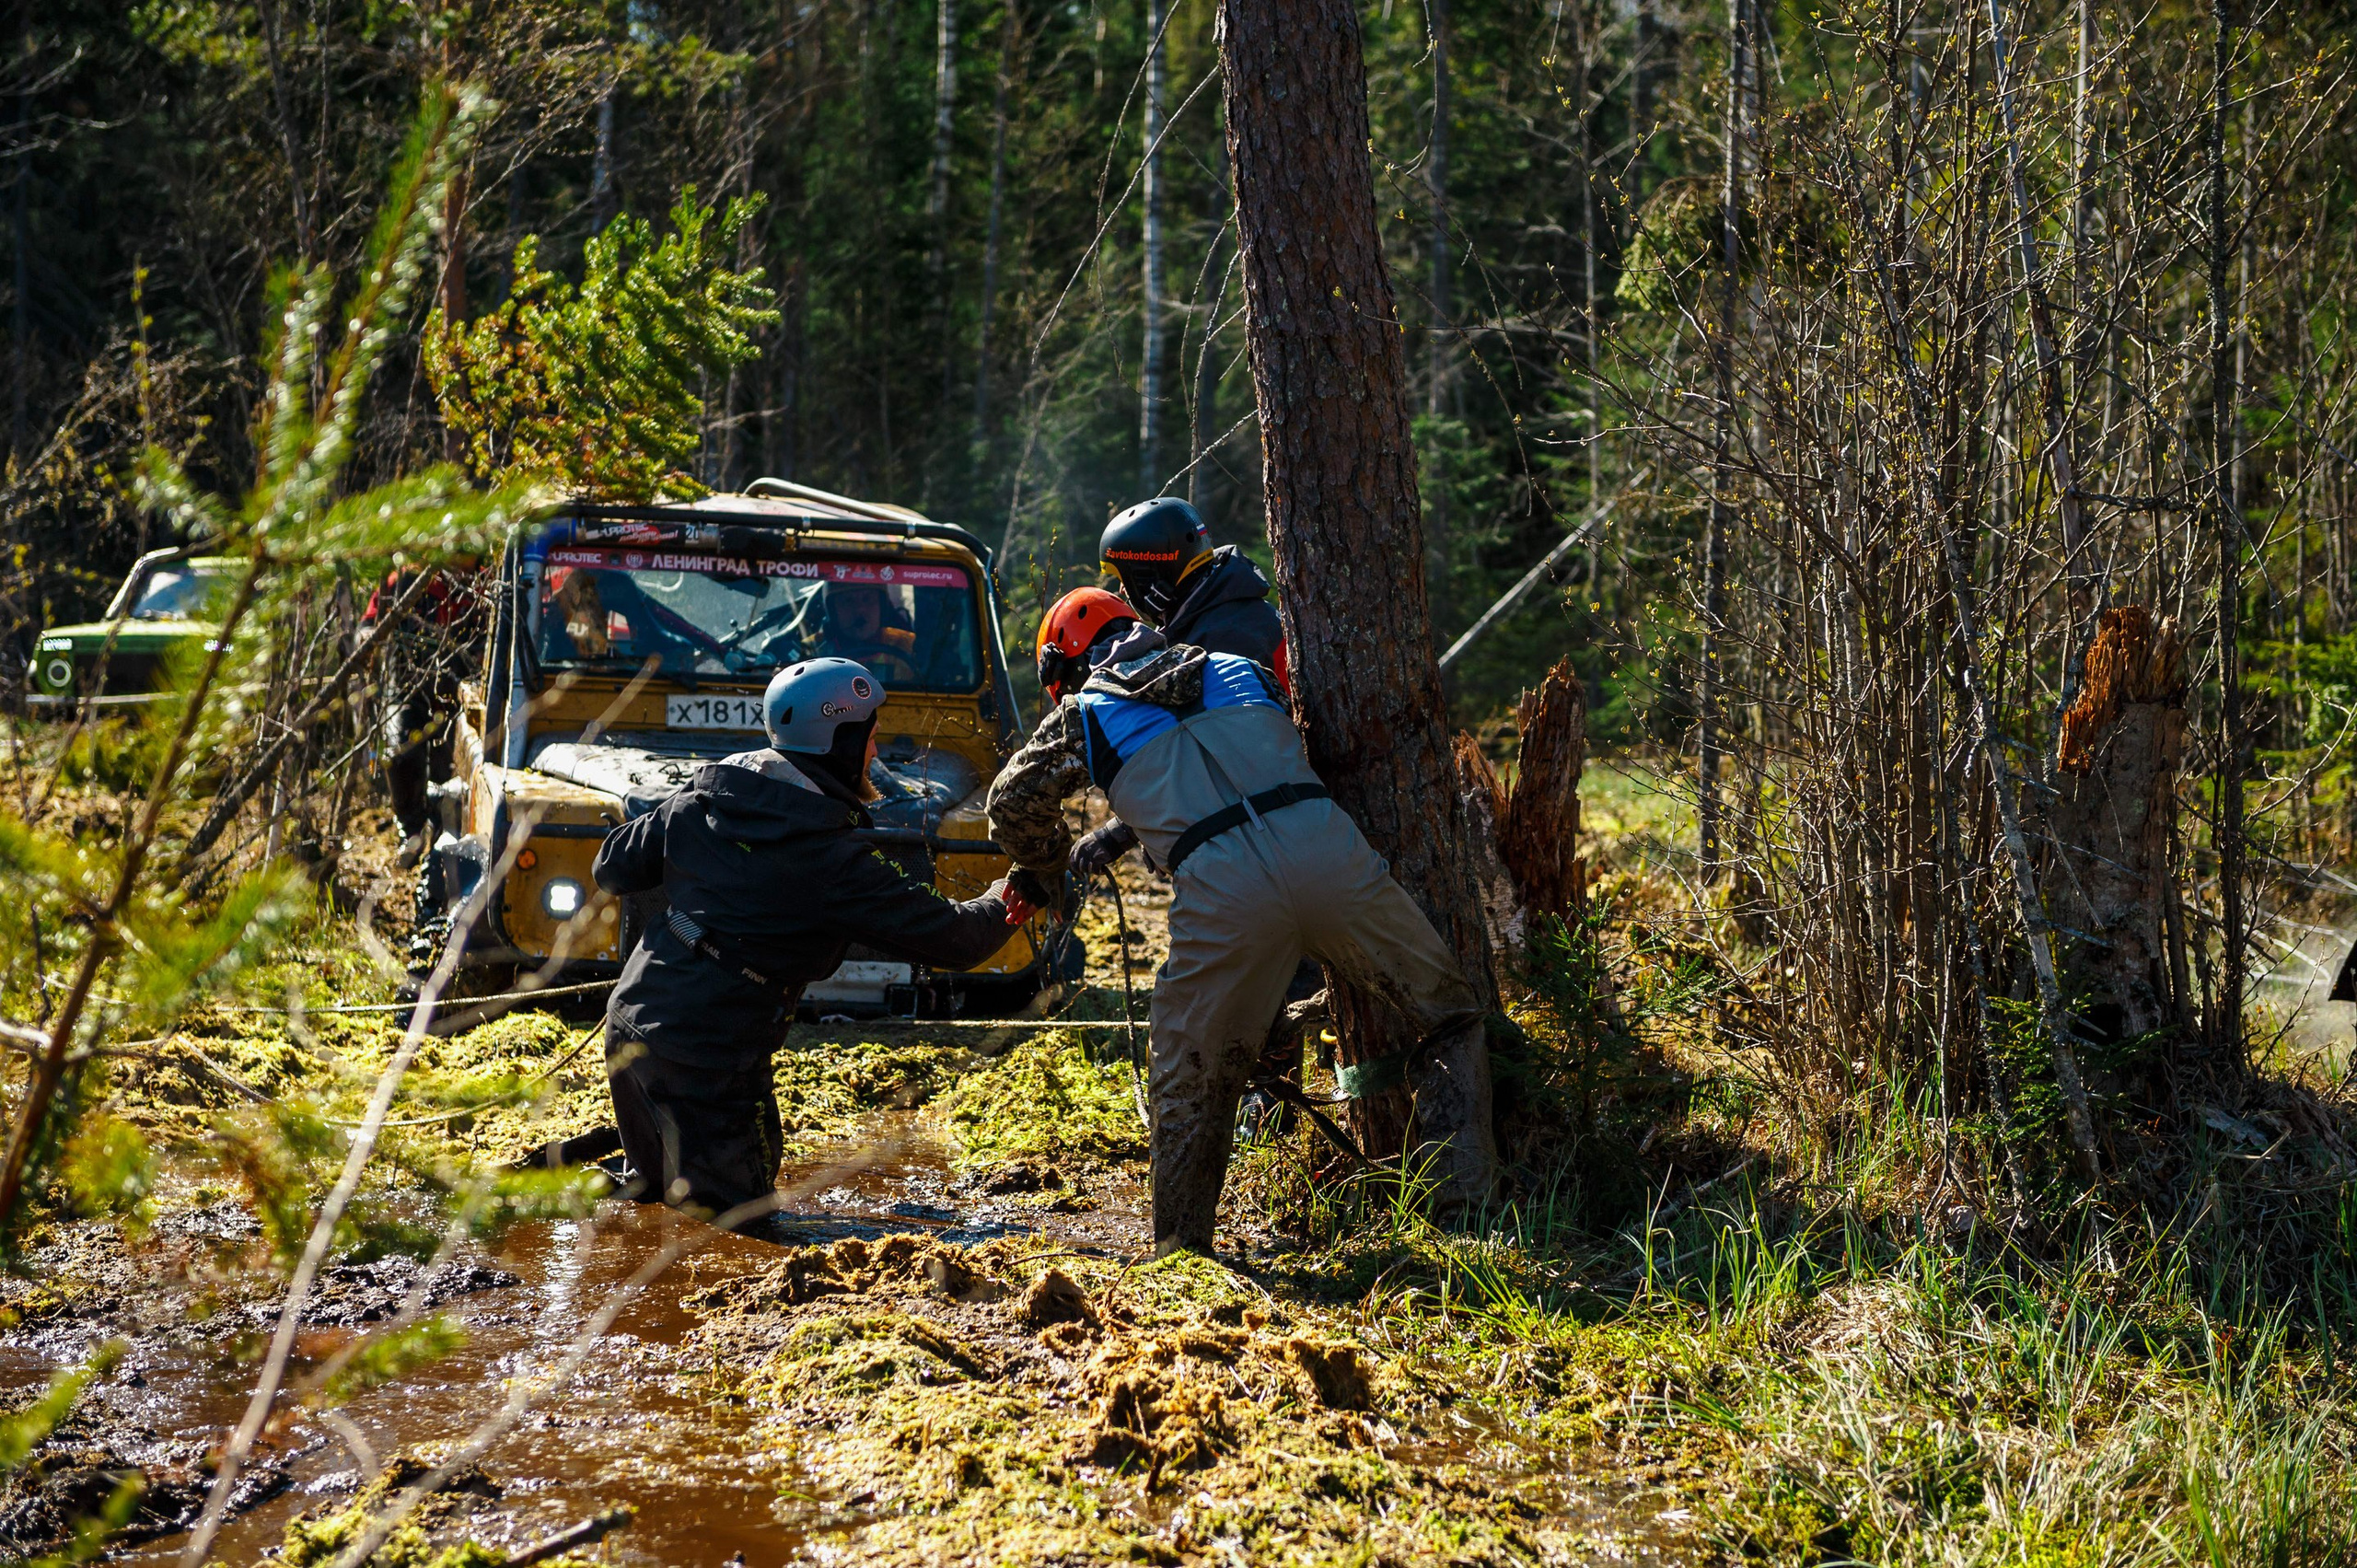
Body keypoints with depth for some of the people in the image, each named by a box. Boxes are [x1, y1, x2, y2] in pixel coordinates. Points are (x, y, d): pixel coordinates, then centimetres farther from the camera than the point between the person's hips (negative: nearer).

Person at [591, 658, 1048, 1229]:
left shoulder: (700, 800, 2)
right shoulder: (837, 864, -16)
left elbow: (613, 869, 14)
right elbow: (952, 937, -10)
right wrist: (1009, 902, 10)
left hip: (630, 1024, 8)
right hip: (709, 1059, -8)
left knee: (662, 1182, 29)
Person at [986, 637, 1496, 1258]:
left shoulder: (1086, 714, 22)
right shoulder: (1241, 670, 30)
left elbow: (1012, 803, 29)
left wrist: (1052, 861, 51)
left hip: (1222, 896, -2)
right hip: (1333, 857, 2)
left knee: (1191, 1090, 19)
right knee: (1450, 1017, 22)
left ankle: (1180, 1252, 27)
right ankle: (1466, 1201, 16)